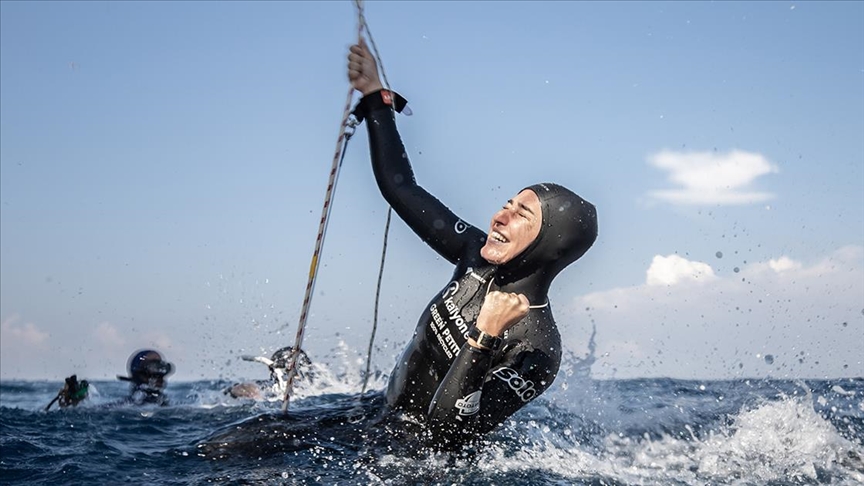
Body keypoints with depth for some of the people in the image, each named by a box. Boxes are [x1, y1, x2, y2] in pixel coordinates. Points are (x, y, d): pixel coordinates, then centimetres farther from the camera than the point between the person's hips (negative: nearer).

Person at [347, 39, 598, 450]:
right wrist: (375, 95, -3)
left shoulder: (535, 350, -29)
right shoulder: (479, 255, -9)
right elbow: (399, 187, -2)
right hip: (387, 411, 6)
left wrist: (483, 338, -40)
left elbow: (446, 435, -34)